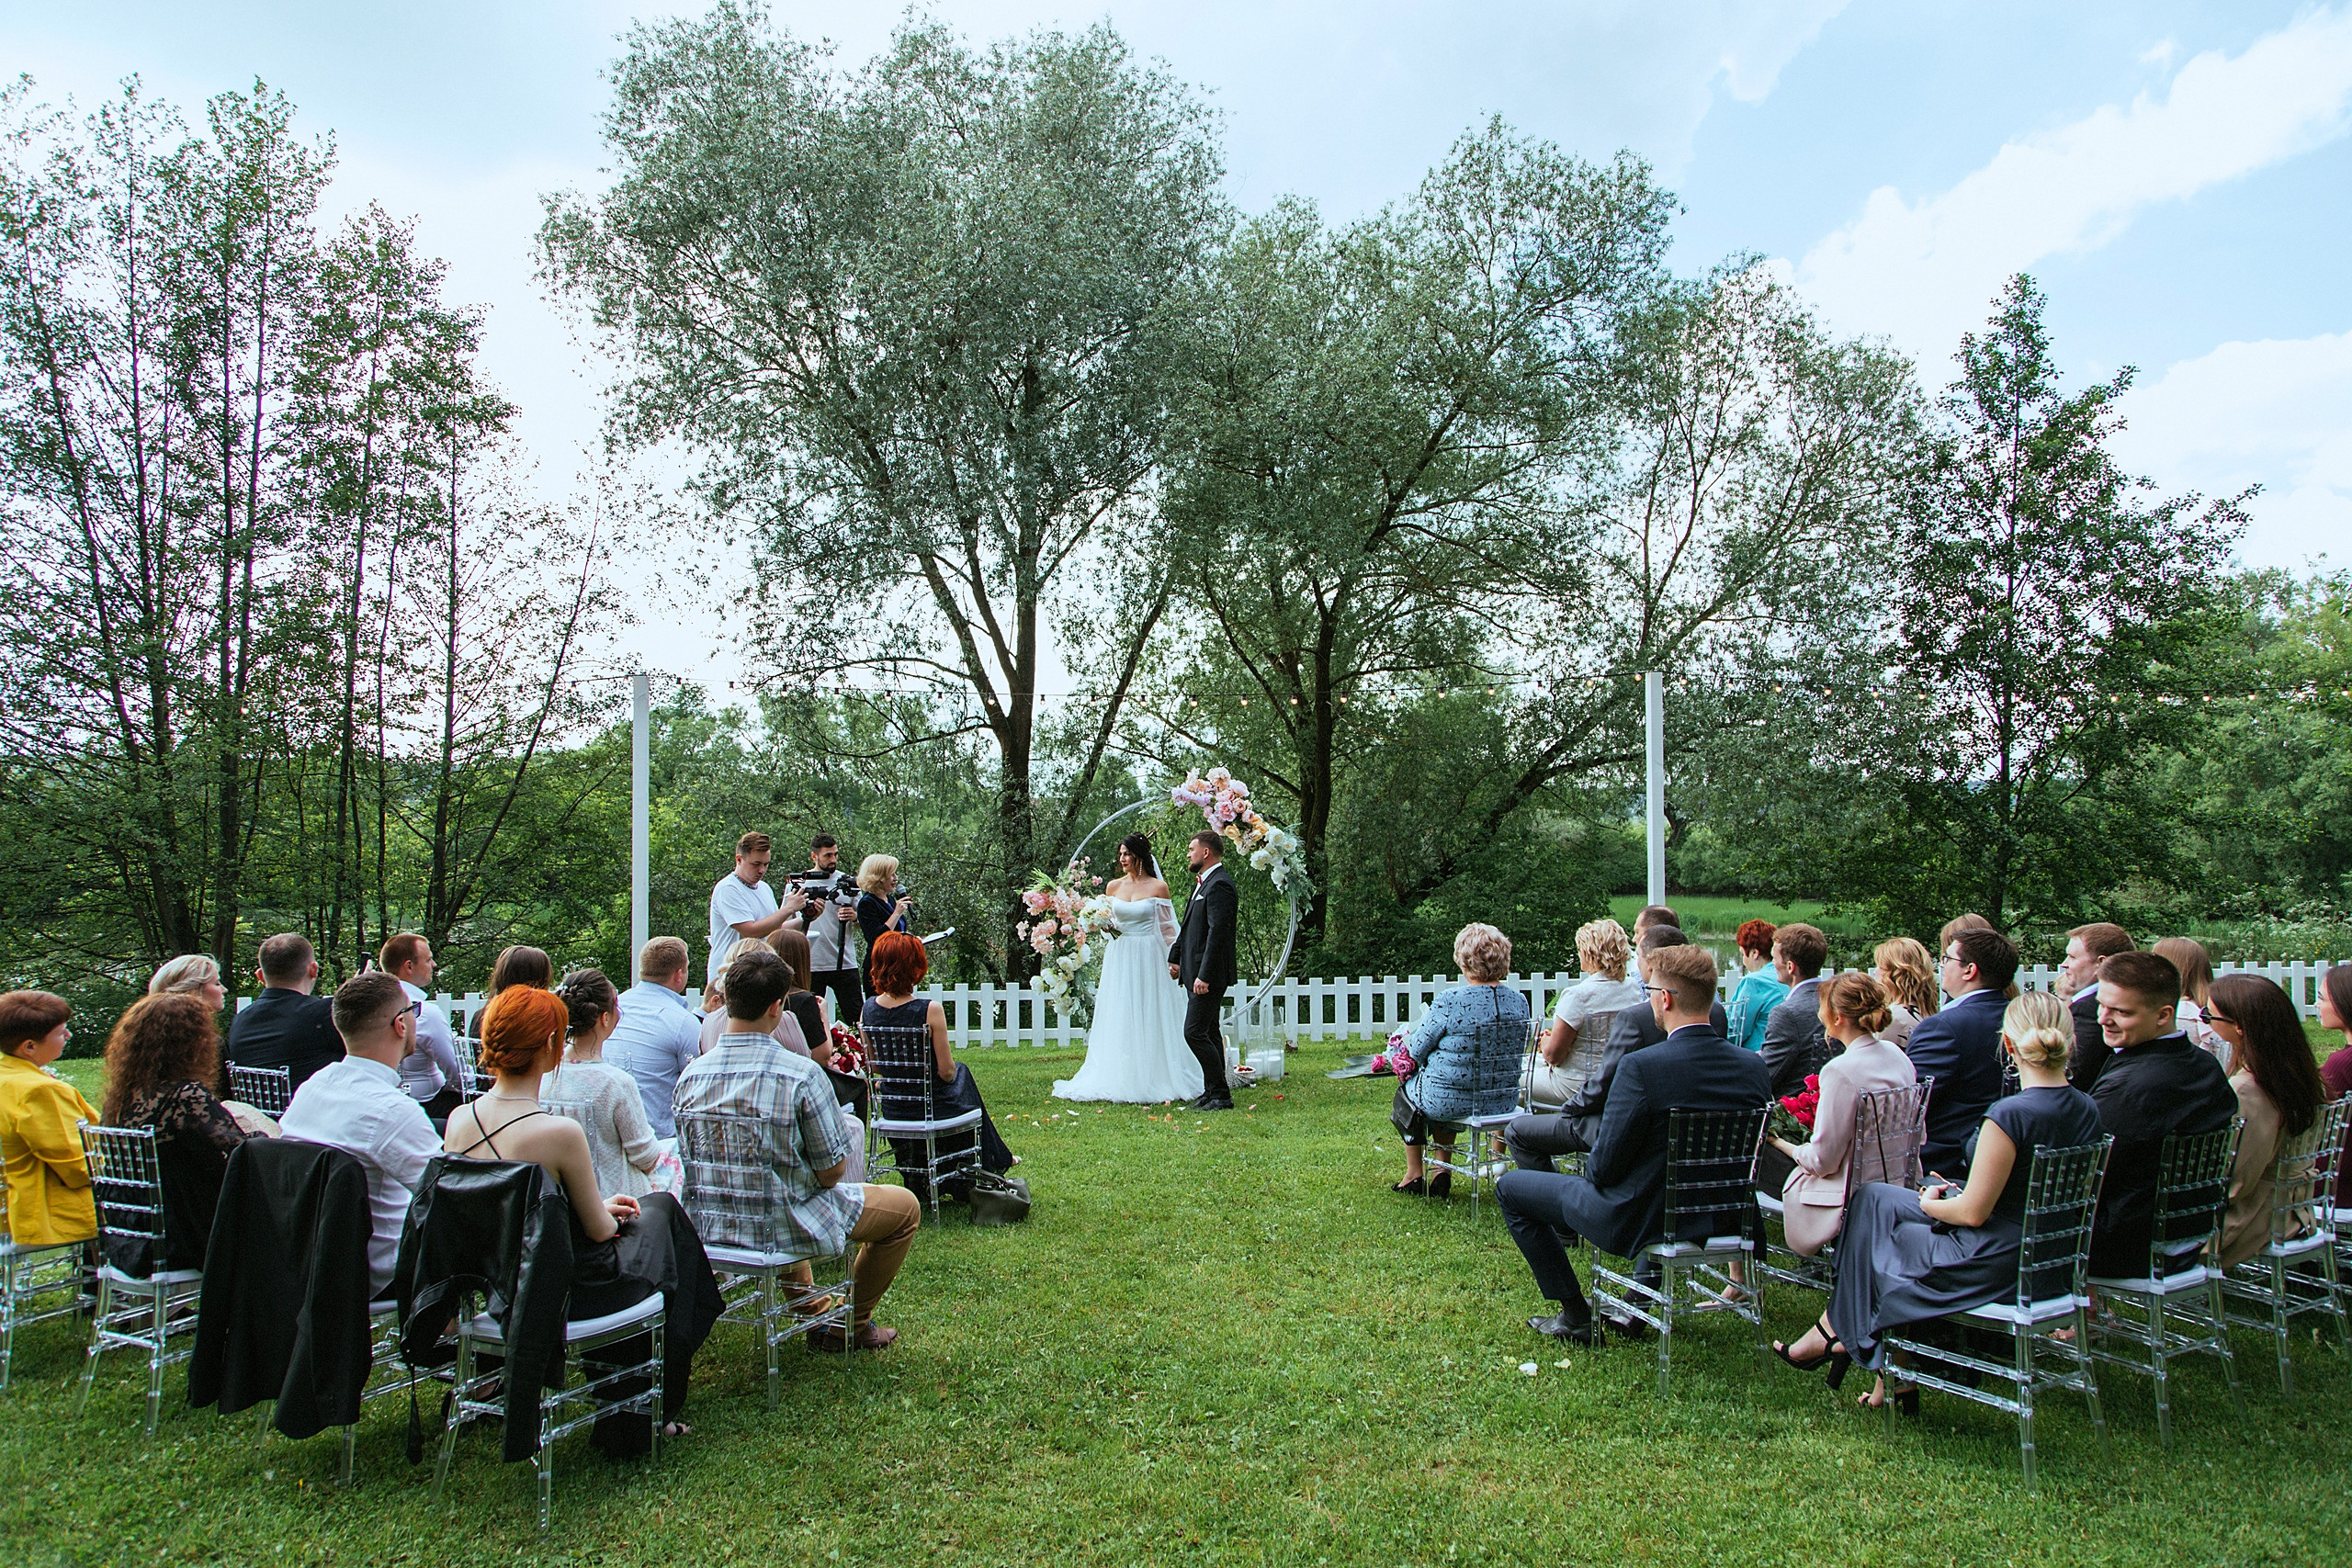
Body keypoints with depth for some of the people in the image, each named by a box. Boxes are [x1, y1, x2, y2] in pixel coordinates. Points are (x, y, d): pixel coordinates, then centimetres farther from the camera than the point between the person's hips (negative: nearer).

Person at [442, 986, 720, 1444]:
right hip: (568, 1294, -7)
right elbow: (600, 1230, -15)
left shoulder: (459, 1120, -8)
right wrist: (611, 1213, 8)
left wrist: (600, 1208, 13)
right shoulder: (559, 1132, -29)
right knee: (661, 1210, 24)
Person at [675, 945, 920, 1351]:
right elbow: (832, 1171, -17)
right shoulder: (802, 1074, -24)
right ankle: (849, 1327, 25)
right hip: (787, 1223, -6)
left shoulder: (691, 1074, -9)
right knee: (906, 1207, 15)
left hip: (712, 1224, 6)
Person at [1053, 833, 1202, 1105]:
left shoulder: (1158, 887, -2)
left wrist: (1174, 959, -10)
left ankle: (1152, 1080, 6)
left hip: (1148, 960, -4)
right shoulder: (1114, 886, 9)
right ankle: (1120, 1080, 8)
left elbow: (1168, 927, 1)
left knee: (1149, 1019, -2)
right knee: (1119, 1019, 3)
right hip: (1119, 958, 4)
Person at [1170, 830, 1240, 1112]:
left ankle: (1220, 1095, -5)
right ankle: (1212, 1092, 20)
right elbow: (1189, 927, 24)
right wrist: (1176, 958, 20)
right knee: (1209, 1033, 13)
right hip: (1198, 973, 11)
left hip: (1209, 974, -11)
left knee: (1195, 1033, -11)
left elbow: (1218, 933, -23)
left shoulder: (1220, 885, -17)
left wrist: (1204, 976, -25)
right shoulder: (1203, 882, 17)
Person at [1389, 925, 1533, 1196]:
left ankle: (1414, 1174, 35)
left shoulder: (1449, 1001, -23)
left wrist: (1409, 1037, 11)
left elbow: (1417, 1051, -13)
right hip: (1504, 1101, 5)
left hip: (1451, 1102, -5)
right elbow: (1517, 1052, 10)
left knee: (1406, 1089, 27)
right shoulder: (1519, 1002, -6)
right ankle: (1443, 1174, 36)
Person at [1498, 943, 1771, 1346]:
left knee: (1510, 1188, 11)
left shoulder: (1644, 1067, -27)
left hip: (1640, 1218, -6)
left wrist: (1593, 1168, 3)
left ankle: (1576, 1315, 17)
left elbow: (1606, 1166, -20)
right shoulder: (1754, 1066, -8)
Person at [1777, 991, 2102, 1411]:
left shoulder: (2010, 1115, -27)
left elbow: (1973, 1213, -20)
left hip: (1992, 1264, -8)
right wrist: (1951, 1195, 12)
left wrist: (1929, 1203, 1)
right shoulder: (2087, 1110, -2)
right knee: (1874, 1196, 17)